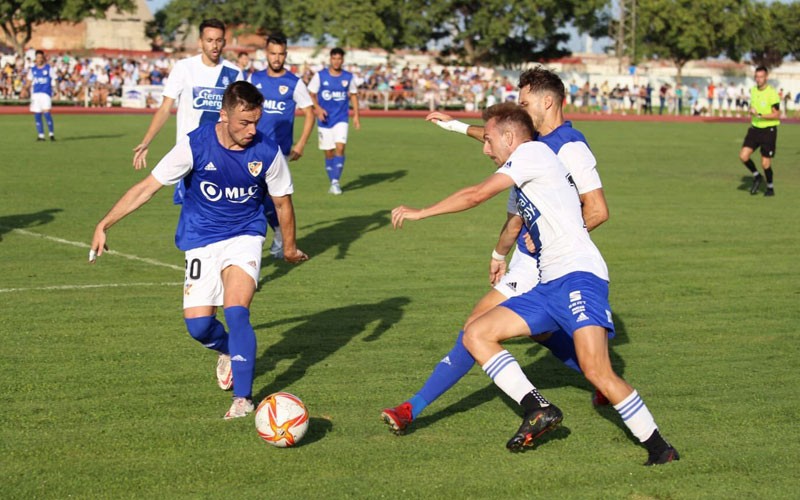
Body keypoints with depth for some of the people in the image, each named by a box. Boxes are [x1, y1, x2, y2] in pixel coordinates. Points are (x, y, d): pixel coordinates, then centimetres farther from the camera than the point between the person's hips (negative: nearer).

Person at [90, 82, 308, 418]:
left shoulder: (267, 152, -14)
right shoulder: (195, 145, -17)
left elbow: (283, 202, 4)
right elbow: (148, 187, -11)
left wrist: (290, 247, 16)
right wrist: (104, 225, -13)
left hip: (244, 237, -1)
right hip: (201, 241, 1)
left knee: (236, 312, -21)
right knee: (198, 325, -7)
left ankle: (243, 398, -11)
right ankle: (227, 351, 30)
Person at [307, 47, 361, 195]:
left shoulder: (348, 77, 3)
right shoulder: (320, 76, -3)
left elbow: (353, 95, 13)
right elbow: (311, 94, 1)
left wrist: (356, 116, 7)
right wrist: (318, 108, -16)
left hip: (341, 120, 0)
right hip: (325, 120, 0)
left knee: (340, 148, -17)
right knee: (329, 153, 4)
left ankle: (336, 181, -11)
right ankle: (332, 183, 17)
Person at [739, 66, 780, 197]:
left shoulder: (772, 93, -15)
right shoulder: (753, 90, 6)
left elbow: (777, 115, -17)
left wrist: (759, 115, -24)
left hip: (769, 130, -6)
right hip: (755, 128, 6)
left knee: (765, 164, -2)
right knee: (743, 156, -8)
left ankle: (770, 188, 22)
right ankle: (757, 177, 18)